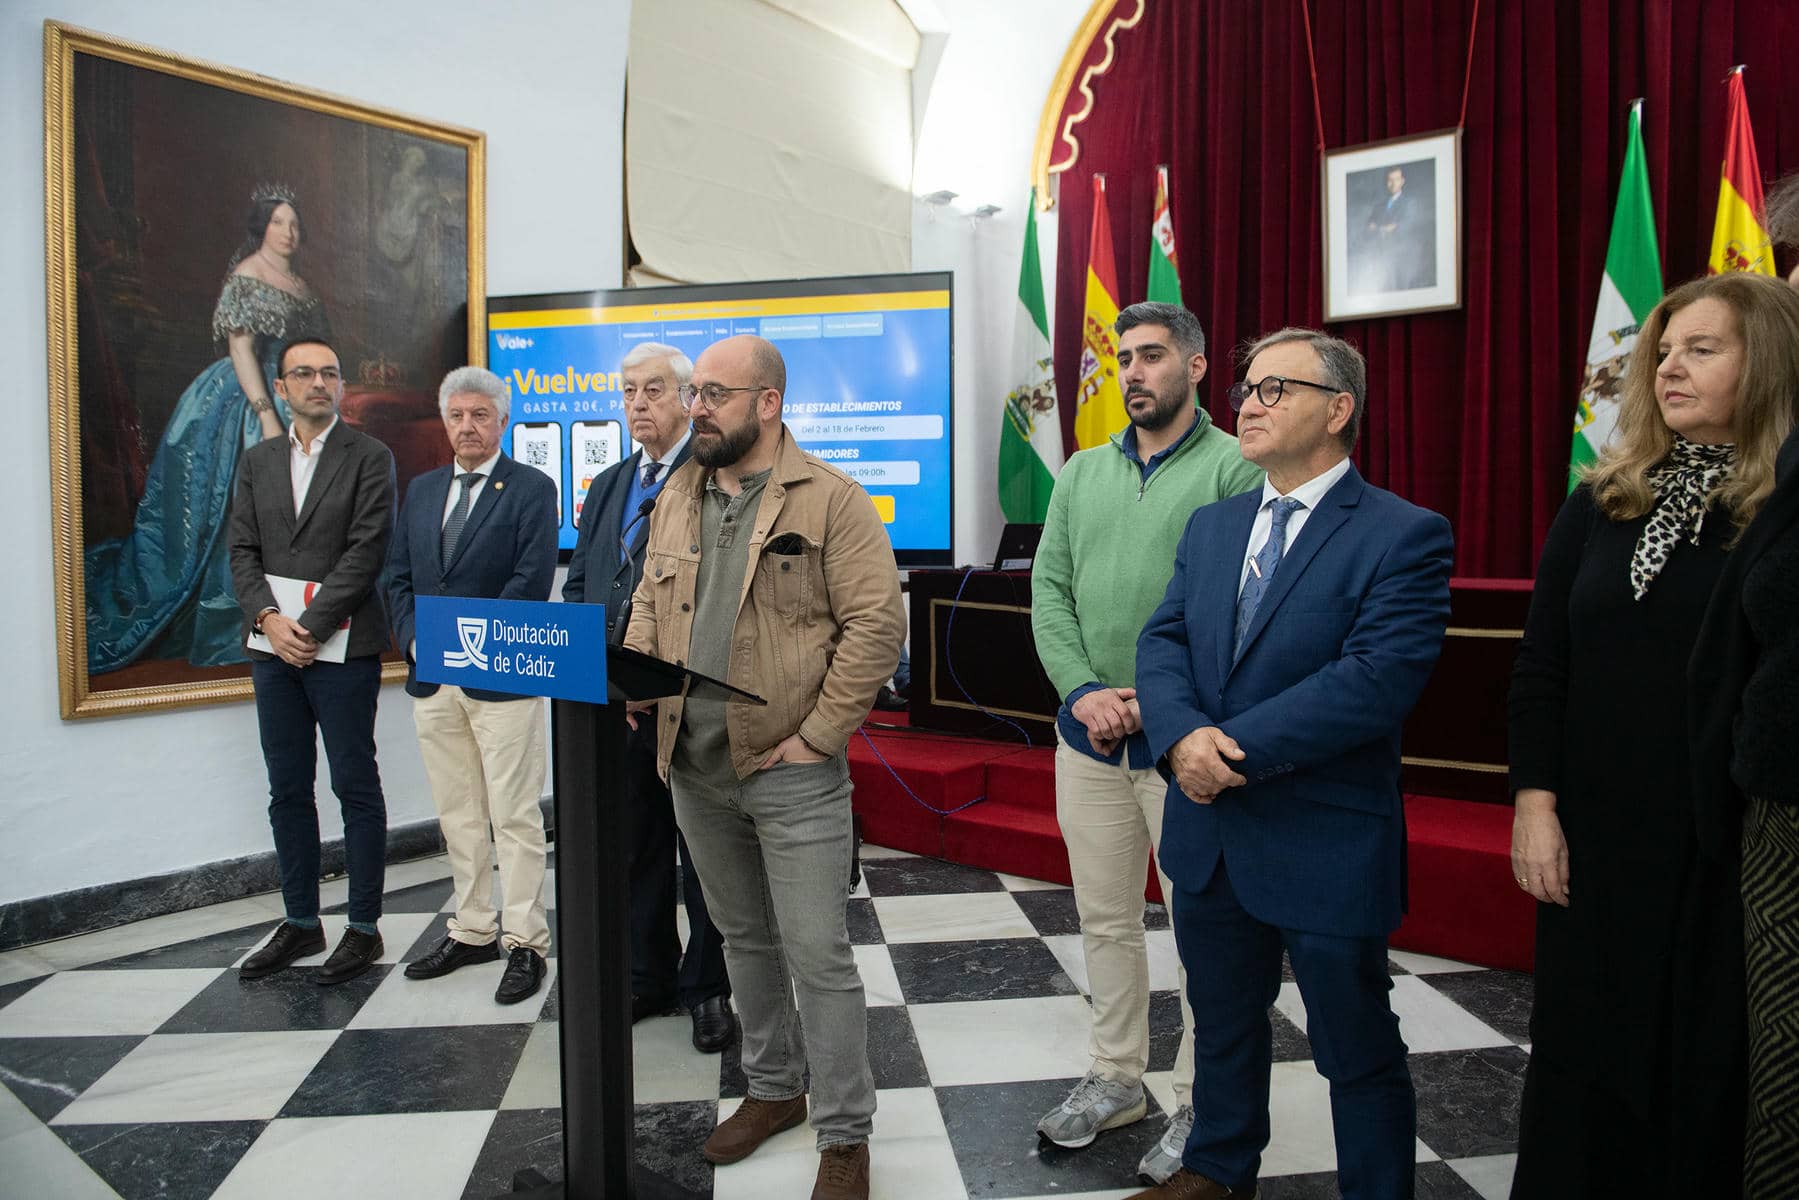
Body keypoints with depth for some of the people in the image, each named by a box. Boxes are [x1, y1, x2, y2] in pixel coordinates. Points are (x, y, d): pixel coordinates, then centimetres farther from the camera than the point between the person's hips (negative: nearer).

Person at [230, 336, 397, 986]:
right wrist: (268, 619, -7)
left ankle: (364, 927, 10)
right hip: (274, 645, 5)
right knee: (287, 790, 11)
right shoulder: (257, 462, 14)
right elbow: (243, 551, 9)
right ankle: (300, 922, 23)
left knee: (356, 786, 1)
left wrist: (310, 625, -14)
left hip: (342, 645, -5)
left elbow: (366, 551, -10)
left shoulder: (370, 457, -1)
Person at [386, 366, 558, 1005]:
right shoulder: (421, 490, 15)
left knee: (515, 817, -1)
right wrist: (415, 642, -2)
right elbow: (398, 577, 14)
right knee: (458, 816, 14)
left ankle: (524, 942, 8)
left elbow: (532, 580, -12)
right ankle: (473, 930, 26)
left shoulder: (532, 488, -3)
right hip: (432, 679, 6)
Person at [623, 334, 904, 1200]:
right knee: (744, 939, 20)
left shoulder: (831, 500, -10)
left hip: (790, 771, -6)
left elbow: (876, 624, -14)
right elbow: (649, 606, 16)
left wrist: (817, 735, -15)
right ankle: (772, 1090, 38)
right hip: (694, 768, 7)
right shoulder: (678, 496, 11)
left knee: (817, 956, 0)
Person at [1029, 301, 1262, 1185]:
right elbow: (1049, 590, 7)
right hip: (1089, 736, 5)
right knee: (1103, 918, 16)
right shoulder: (1083, 472, 11)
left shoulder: (1233, 469, -6)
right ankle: (1116, 1078, 33)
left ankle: (1201, 1106, 23)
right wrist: (1083, 691, -7)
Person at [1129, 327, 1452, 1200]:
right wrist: (1183, 736, -19)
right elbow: (1162, 642, 1)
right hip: (1210, 834, 6)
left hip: (1325, 849, -6)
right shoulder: (1211, 525, 8)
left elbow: (1378, 679, -23)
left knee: (1359, 1053, 12)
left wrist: (1234, 749, -23)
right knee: (1222, 1024, 24)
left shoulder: (1404, 536, -13)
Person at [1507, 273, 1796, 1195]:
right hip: (1596, 836, 3)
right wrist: (1535, 805, -1)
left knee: (1710, 1055, 11)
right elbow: (1540, 667, 4)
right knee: (1585, 1045, 14)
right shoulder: (1602, 503, 5)